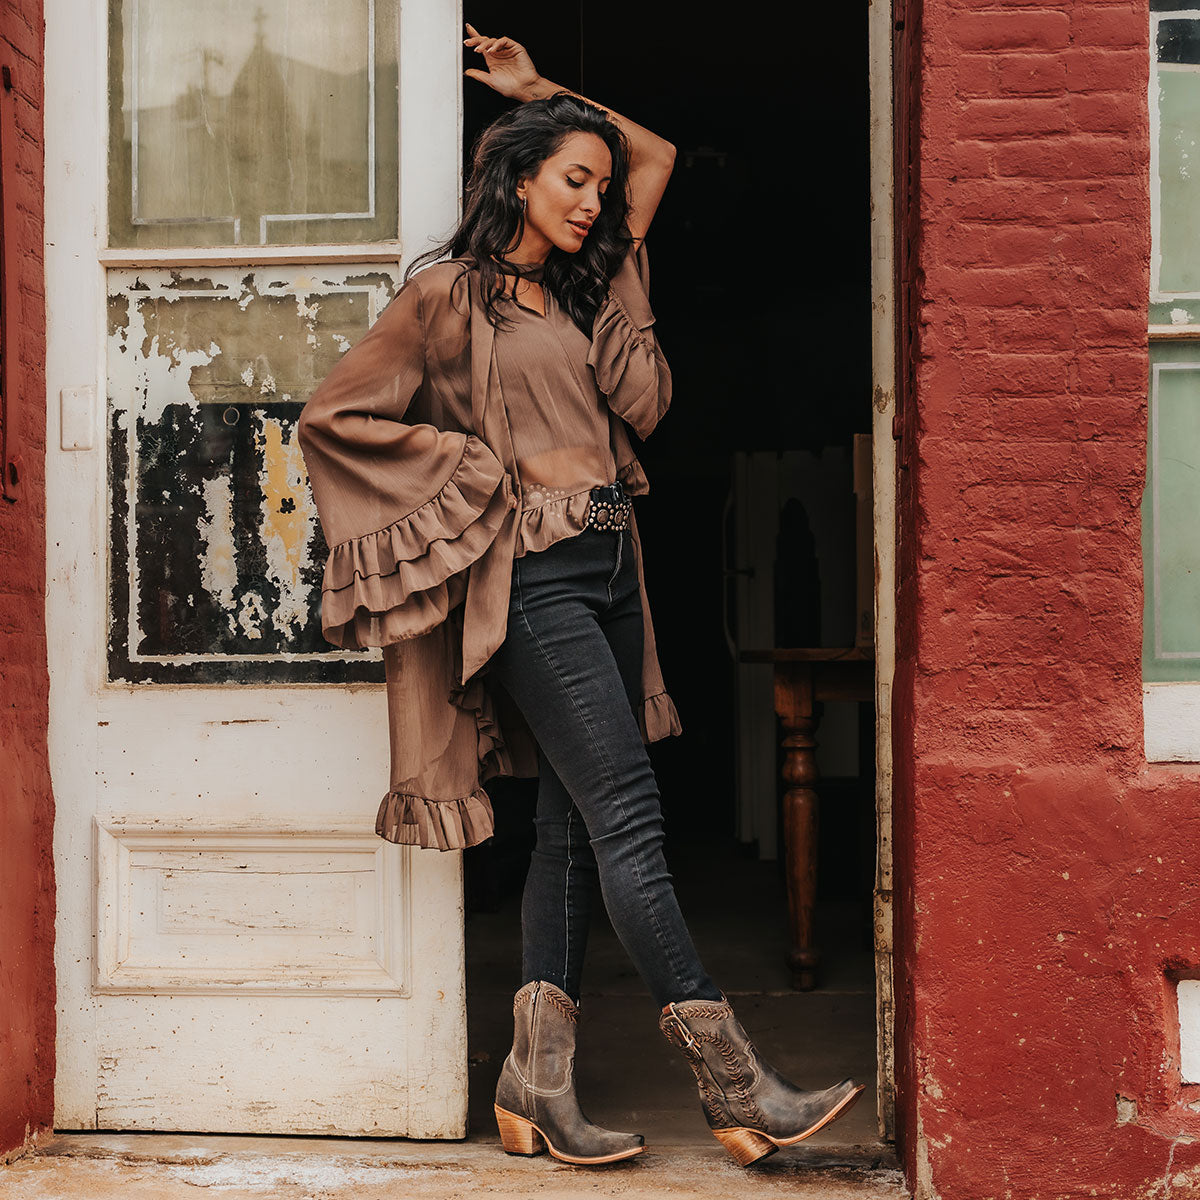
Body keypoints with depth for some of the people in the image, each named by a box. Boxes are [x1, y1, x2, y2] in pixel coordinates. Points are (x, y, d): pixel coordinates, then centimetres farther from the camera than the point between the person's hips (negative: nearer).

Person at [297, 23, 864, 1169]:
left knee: (573, 825, 4)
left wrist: (544, 92, 23)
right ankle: (737, 1089, -10)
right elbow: (333, 415, 1)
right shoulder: (447, 294, 0)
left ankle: (536, 1085, 8)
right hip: (534, 573, -8)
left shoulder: (579, 290, 19)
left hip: (611, 566, 8)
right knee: (629, 814, -11)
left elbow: (657, 157, 30)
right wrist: (469, 473, -2)